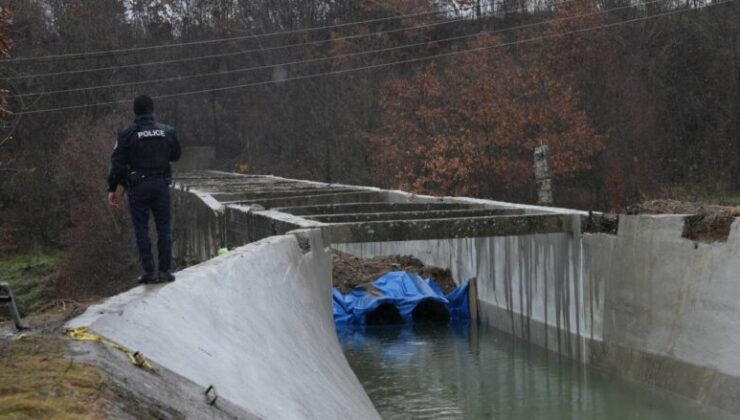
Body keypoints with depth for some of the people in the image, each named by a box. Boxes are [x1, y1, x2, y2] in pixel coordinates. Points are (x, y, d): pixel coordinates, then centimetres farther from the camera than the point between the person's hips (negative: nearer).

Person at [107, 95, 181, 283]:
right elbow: (175, 155, 15)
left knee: (141, 229, 5)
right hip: (161, 183, 2)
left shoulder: (127, 133, -7)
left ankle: (149, 271, 2)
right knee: (164, 228, 9)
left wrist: (112, 188, -2)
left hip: (138, 187, -2)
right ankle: (165, 270, 8)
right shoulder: (167, 131, 1)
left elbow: (117, 162, -8)